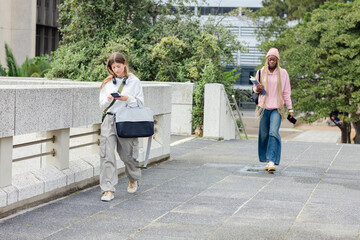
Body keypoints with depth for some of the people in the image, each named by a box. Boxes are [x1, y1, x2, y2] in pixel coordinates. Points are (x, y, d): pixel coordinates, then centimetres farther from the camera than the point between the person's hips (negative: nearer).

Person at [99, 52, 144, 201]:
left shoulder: (134, 81, 4)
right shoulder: (107, 83, 11)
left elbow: (140, 103, 3)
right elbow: (102, 105, 11)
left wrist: (128, 99, -14)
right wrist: (108, 100, -10)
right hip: (110, 120, 2)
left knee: (128, 155, 6)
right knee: (107, 154, -9)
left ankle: (133, 180, 37)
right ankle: (108, 190, -8)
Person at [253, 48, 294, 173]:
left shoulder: (283, 73, 2)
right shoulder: (261, 72, 5)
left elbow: (286, 92, 7)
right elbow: (255, 88, 16)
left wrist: (290, 109, 5)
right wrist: (257, 89, -10)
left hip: (277, 108, -2)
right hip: (263, 107, 2)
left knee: (274, 133, -17)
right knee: (264, 134, 5)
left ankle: (272, 161, -23)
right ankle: (267, 160, 20)